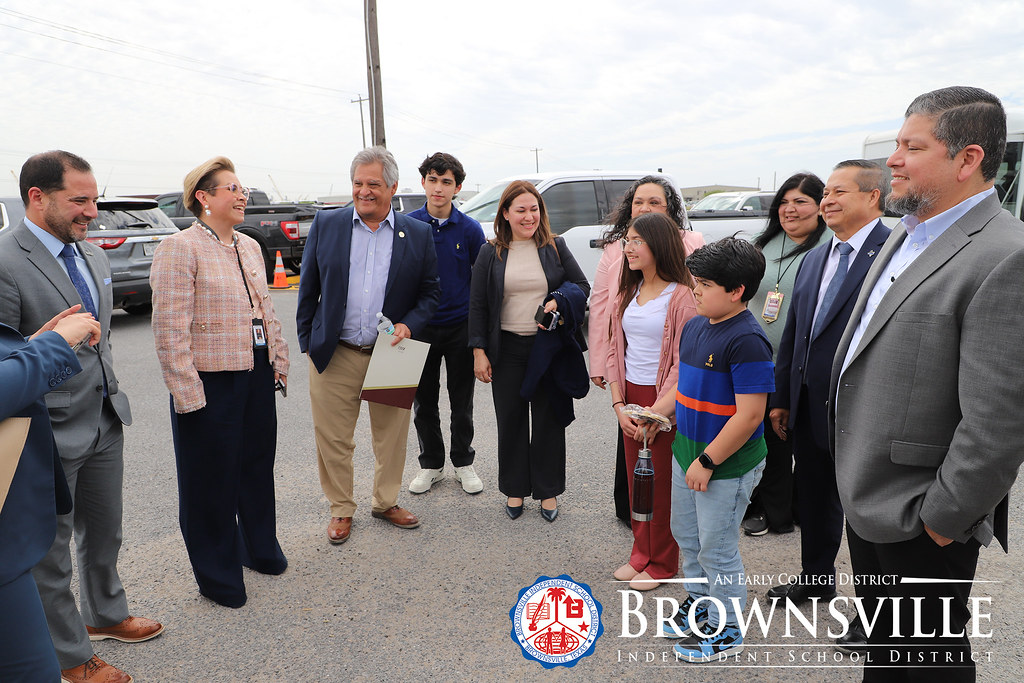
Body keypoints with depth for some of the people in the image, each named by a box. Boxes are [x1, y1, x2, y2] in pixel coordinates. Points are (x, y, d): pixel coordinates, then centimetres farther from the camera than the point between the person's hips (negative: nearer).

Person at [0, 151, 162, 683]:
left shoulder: (93, 256, 8)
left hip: (105, 424, 8)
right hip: (50, 437, -7)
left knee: (104, 534, 23)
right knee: (50, 554, 13)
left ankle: (104, 615, 46)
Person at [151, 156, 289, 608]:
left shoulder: (249, 246, 12)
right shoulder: (180, 248, -11)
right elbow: (170, 329, -16)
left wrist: (279, 358, 14)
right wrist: (188, 393, -18)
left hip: (256, 375, 7)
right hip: (211, 383, -7)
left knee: (257, 465, 19)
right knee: (213, 478, 7)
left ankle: (259, 548, 40)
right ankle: (217, 574, 27)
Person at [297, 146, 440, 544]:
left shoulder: (418, 234, 2)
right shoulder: (326, 224, 3)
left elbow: (430, 291, 6)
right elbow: (308, 288, 6)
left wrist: (410, 325, -11)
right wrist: (307, 341, 3)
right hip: (334, 353, 0)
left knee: (392, 436, 12)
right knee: (333, 438, 8)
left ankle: (386, 502, 33)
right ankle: (341, 510, 28)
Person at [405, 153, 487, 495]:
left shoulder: (470, 229, -3)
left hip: (460, 328, -1)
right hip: (420, 327, 1)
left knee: (462, 403, 10)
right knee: (423, 402, 11)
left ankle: (463, 463, 29)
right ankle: (431, 464, 29)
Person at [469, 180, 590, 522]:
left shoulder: (556, 248, 4)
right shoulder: (490, 253, 3)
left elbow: (582, 286, 6)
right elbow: (478, 305, 3)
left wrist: (559, 300, -15)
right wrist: (479, 351, -2)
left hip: (549, 347, 0)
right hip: (507, 349, 0)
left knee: (549, 420, 7)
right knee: (511, 420, 8)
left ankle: (548, 491, 23)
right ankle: (515, 489, 26)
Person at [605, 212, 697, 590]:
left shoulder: (681, 296, -13)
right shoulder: (628, 292, 9)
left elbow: (683, 363, -15)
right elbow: (616, 349, 9)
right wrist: (619, 405, -1)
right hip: (629, 396, 6)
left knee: (662, 483, 6)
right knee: (635, 478, 14)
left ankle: (662, 564, 25)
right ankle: (641, 554, 32)